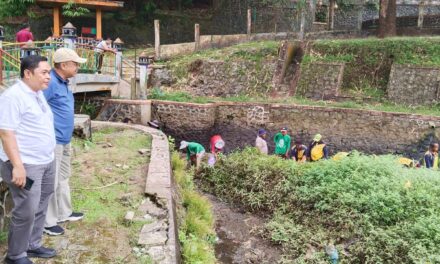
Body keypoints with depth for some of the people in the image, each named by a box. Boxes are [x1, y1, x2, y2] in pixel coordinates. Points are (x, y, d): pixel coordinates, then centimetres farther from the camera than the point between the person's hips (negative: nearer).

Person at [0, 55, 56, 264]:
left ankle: (32, 245, 31)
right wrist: (18, 166, -24)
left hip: (46, 162, 9)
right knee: (26, 212, -1)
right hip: (26, 165, -9)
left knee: (40, 209, 16)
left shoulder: (38, 93, 11)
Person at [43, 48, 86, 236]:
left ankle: (64, 213, 33)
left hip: (64, 139, 10)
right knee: (51, 182, -1)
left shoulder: (63, 82, 12)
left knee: (63, 178, 19)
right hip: (52, 141, -10)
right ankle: (47, 222, 10)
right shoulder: (50, 82, -18)